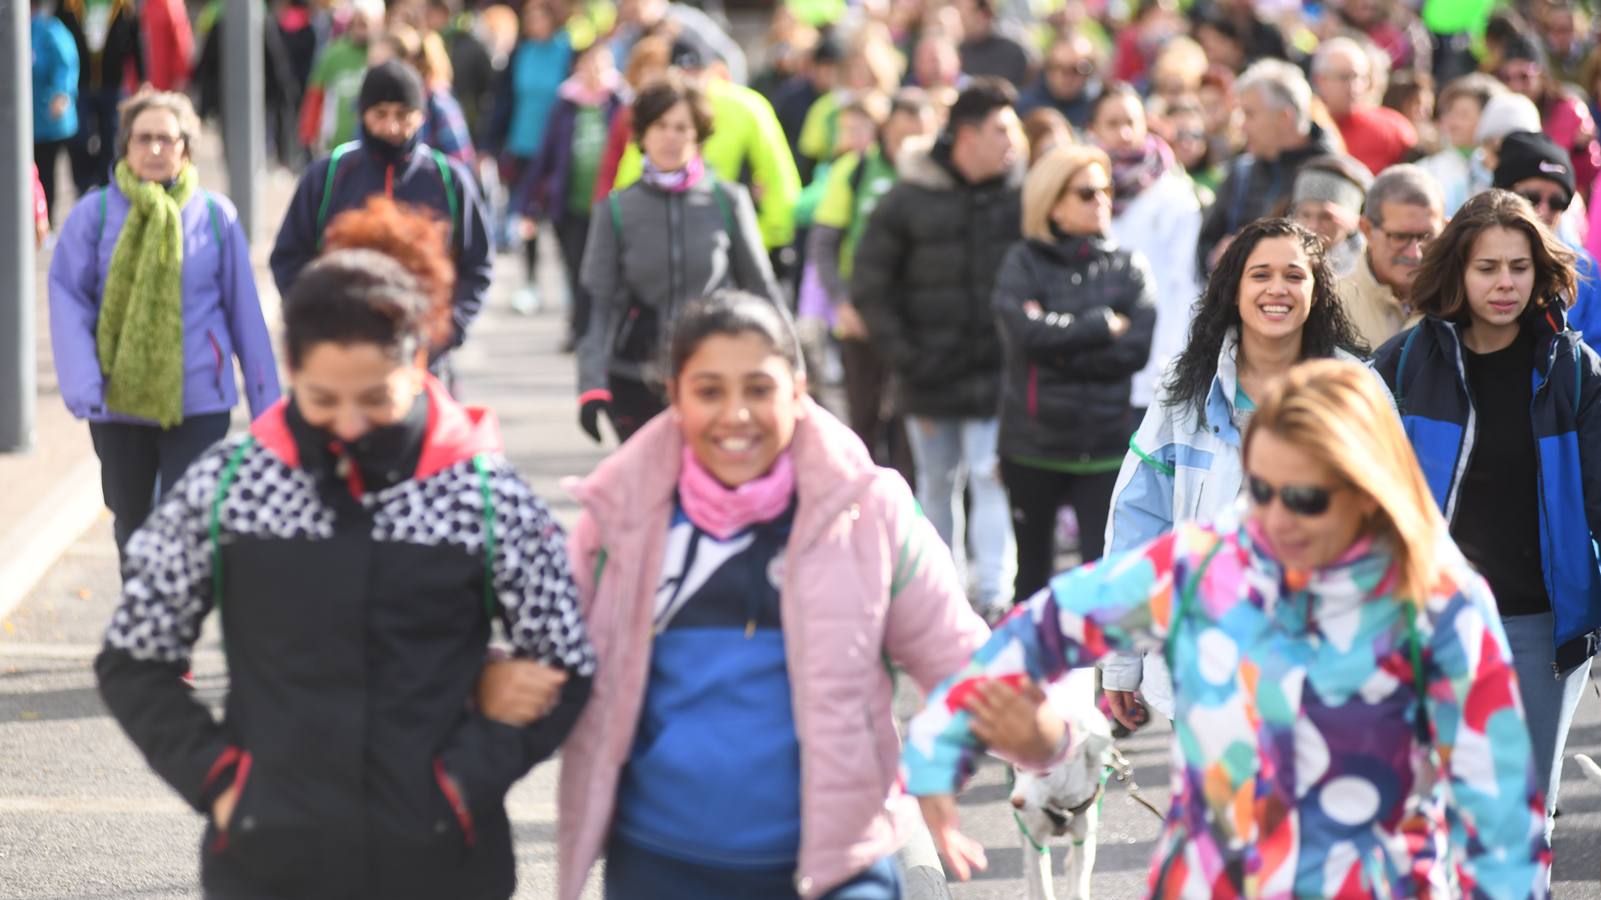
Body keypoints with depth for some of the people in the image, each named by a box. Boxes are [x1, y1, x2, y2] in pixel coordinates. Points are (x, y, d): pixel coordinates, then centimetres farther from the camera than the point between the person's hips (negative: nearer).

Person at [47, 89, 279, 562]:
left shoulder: (215, 215, -2)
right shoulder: (95, 214, -4)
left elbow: (244, 310, 3)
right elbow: (67, 298, -6)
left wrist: (265, 399, 6)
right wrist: (82, 382, -18)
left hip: (197, 401, -2)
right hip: (120, 400, 2)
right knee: (132, 527, 18)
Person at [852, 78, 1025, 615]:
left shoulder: (1021, 196, -1)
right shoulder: (909, 200, -2)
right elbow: (869, 286, 2)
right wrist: (903, 356, -4)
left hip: (996, 371, -1)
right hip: (931, 371, 1)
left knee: (990, 478, -10)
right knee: (937, 484, 12)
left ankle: (992, 595, -11)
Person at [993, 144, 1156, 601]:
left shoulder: (1129, 267, 5)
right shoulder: (1023, 263, 3)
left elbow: (1136, 350, -8)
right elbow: (1025, 331, -15)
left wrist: (1062, 351, -11)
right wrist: (1103, 326, -9)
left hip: (1106, 441, -1)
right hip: (1032, 443, 1)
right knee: (1033, 567, 13)